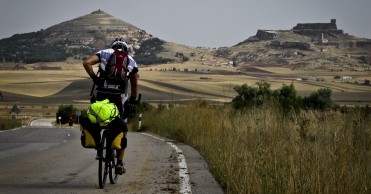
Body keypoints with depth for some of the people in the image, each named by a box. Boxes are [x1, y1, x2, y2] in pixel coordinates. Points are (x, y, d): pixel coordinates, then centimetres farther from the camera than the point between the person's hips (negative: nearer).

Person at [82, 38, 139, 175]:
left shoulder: (104, 53, 15)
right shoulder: (131, 61, 19)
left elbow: (86, 62, -3)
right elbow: (134, 84, 27)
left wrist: (94, 78, 4)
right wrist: (133, 100, 39)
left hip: (101, 95, -1)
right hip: (119, 98, 1)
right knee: (122, 130, 15)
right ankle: (119, 163, 10)